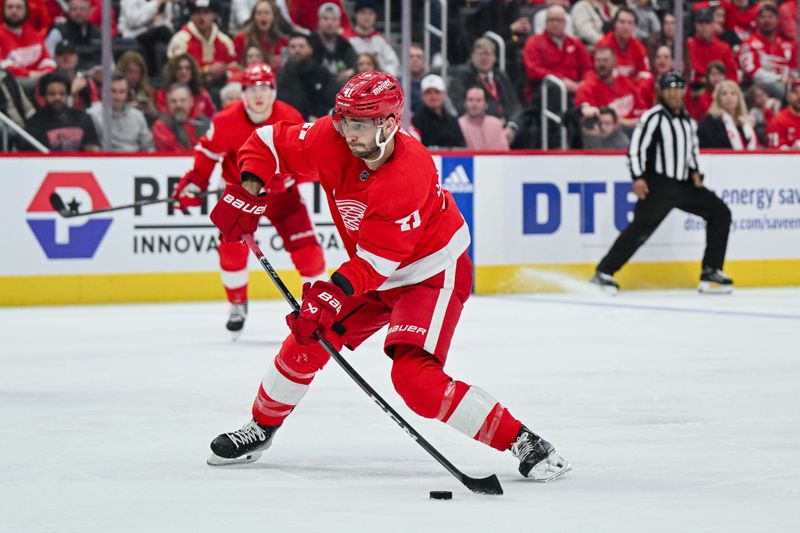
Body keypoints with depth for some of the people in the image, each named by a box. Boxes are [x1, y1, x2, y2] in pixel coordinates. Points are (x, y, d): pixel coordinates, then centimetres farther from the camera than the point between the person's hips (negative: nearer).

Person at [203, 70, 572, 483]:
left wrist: (330, 297, -40)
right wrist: (246, 192, -15)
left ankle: (524, 443, -21)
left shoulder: (409, 175, -34)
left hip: (430, 273, -8)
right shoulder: (331, 140, -17)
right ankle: (260, 430, 32)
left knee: (413, 375, -24)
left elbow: (376, 262, -31)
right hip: (375, 273, 8)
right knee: (307, 339, 7)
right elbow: (269, 143, -1)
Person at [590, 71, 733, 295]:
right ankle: (603, 273, -15)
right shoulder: (654, 117, -8)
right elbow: (635, 146, -14)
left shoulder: (689, 121, 15)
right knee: (642, 227, -19)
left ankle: (711, 273, 6)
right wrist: (638, 178, -21)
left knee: (720, 213, 3)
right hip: (658, 184, -8)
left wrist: (694, 172, 10)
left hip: (684, 184, 8)